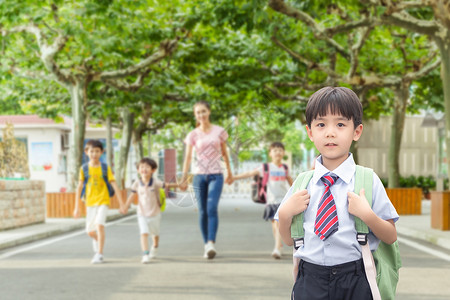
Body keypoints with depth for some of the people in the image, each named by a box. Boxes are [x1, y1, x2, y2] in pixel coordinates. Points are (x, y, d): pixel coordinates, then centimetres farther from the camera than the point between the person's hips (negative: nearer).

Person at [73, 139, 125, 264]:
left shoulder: (105, 168, -2)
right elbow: (79, 188, 6)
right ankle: (97, 241, 44)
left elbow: (114, 186, -2)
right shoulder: (84, 169, 2)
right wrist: (77, 207, 5)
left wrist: (121, 204, -6)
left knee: (99, 225, -23)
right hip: (90, 202, 3)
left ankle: (99, 254, -15)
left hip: (103, 201, -3)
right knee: (90, 231, 8)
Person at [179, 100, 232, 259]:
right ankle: (206, 245, 10)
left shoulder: (219, 132, 3)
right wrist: (184, 178, -9)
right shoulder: (193, 135, 3)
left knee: (212, 208, -18)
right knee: (202, 211, 3)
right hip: (199, 175, 1)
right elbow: (188, 157, -1)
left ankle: (211, 243, -25)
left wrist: (229, 173, 20)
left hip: (216, 175, -1)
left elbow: (224, 153, 14)